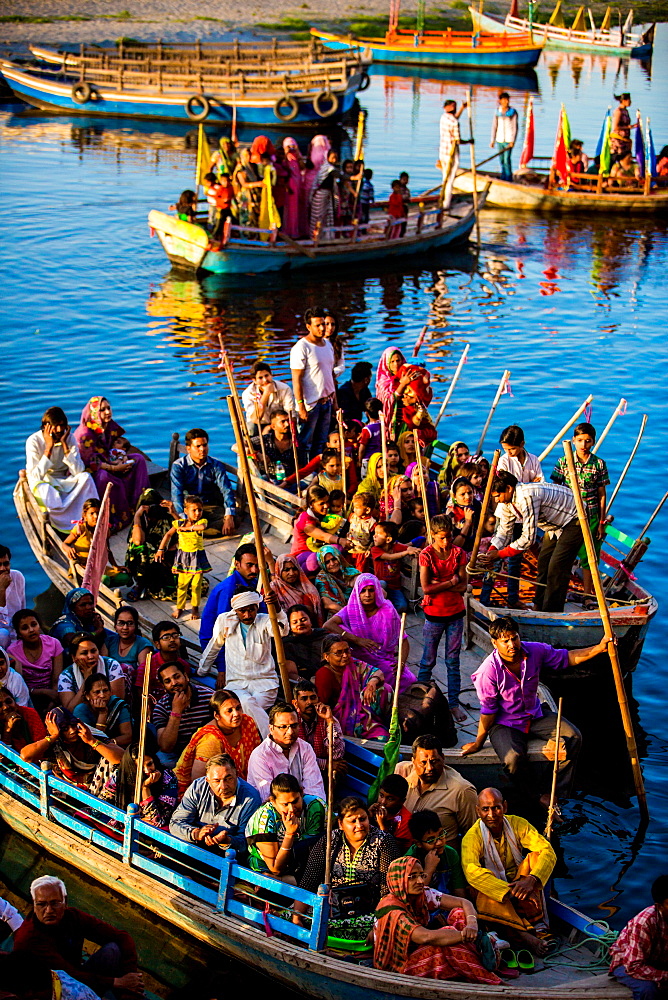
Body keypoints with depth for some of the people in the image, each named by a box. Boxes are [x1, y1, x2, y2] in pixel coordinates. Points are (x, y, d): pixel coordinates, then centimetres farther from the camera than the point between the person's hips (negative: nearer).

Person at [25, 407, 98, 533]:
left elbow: (78, 471, -17)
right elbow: (36, 476, -25)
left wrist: (64, 445, -21)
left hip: (63, 482, 4)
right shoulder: (34, 441, -16)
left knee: (85, 477, -25)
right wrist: (49, 448, -27)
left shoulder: (69, 437, -7)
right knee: (45, 489, -38)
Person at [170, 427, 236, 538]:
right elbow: (177, 494, -15)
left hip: (211, 507, 2)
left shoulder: (216, 465, 3)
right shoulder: (179, 466, -5)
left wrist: (229, 516, -25)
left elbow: (226, 490, -7)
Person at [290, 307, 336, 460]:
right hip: (310, 404, -7)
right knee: (305, 443, -1)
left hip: (326, 401, 7)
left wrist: (334, 397, 16)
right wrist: (301, 405, -20)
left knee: (321, 443, 12)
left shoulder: (328, 344, 12)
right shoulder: (301, 347, -13)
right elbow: (296, 379, -16)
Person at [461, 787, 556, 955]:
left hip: (518, 883, 3)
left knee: (534, 856, -23)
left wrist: (532, 880, -37)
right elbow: (471, 871, -34)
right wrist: (510, 891, -42)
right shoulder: (472, 837, -16)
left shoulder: (517, 824, -6)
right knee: (486, 902, -37)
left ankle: (538, 925, -27)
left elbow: (548, 852, -17)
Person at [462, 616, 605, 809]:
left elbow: (567, 657, 0)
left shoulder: (535, 651, -12)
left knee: (573, 738, -14)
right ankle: (538, 794, -3)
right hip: (504, 724, -5)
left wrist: (599, 648, -11)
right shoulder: (489, 670, -24)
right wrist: (479, 742, -6)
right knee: (513, 758, -33)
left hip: (535, 715, 5)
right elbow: (488, 711, -13)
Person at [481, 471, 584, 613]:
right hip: (556, 523, 10)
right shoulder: (507, 502, -5)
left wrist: (499, 554, -29)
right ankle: (539, 609, 20)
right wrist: (490, 552, -15)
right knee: (543, 563, 10)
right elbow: (503, 532, 3)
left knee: (556, 568, -13)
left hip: (574, 520, -10)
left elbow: (528, 538, -33)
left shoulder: (527, 497, -35)